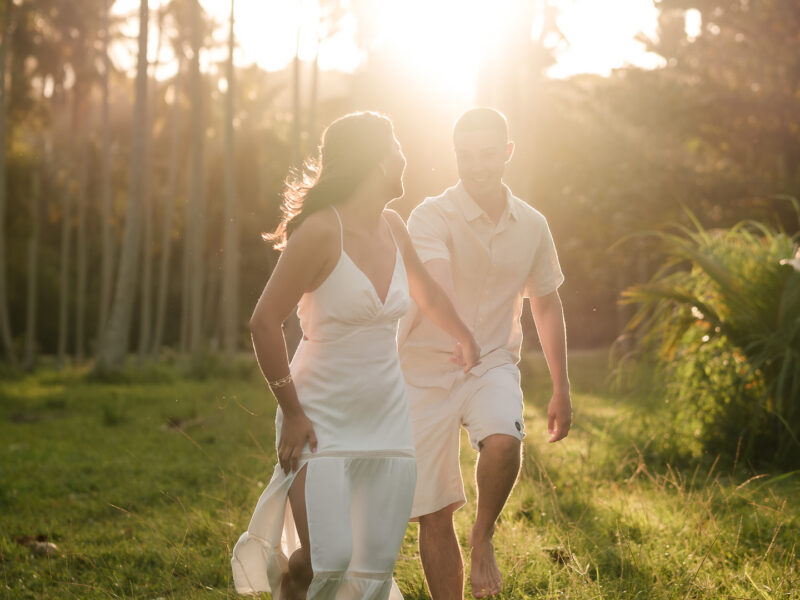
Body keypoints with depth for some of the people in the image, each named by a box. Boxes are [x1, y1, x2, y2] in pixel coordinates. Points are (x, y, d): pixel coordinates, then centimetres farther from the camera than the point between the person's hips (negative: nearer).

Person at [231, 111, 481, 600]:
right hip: (322, 422, -7)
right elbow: (265, 323, -15)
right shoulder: (322, 231, -15)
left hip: (387, 422, 7)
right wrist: (291, 412, -14)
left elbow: (427, 292, 27)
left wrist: (465, 338, 43)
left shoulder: (392, 228, 6)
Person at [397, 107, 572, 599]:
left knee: (503, 441, -31)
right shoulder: (432, 217, -13)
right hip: (427, 370, -2)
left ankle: (485, 537, -3)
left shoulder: (532, 225, 2)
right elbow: (435, 287, -33)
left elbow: (547, 304, 16)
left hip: (493, 364, 2)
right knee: (434, 516, 0)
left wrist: (562, 391, 15)